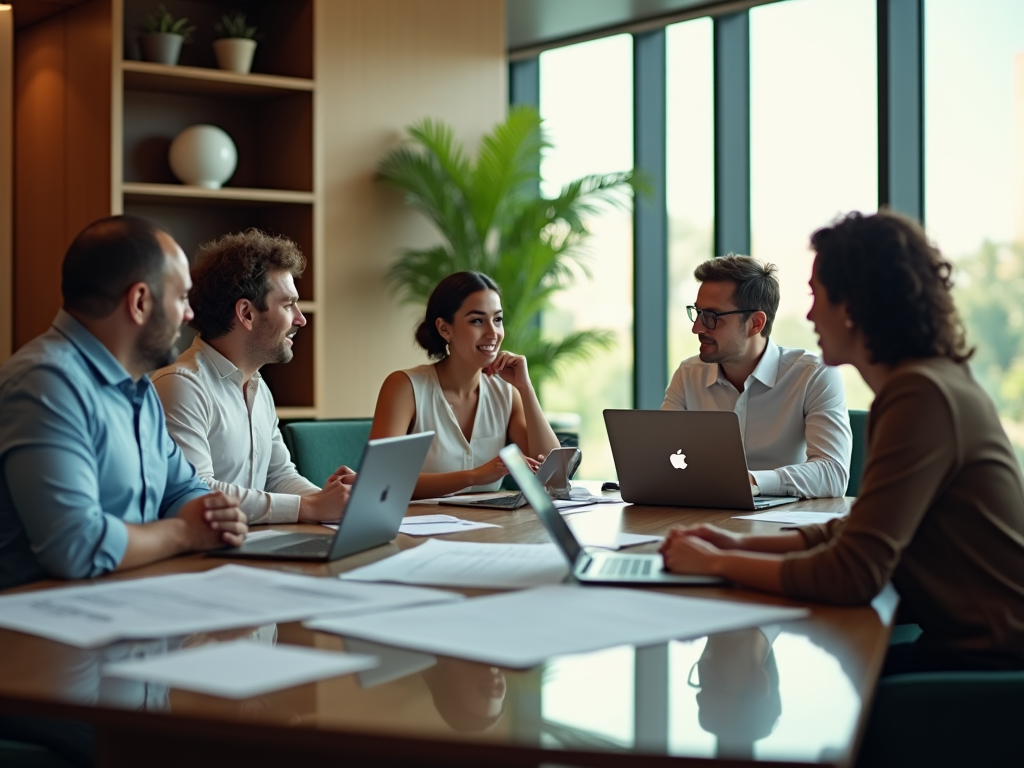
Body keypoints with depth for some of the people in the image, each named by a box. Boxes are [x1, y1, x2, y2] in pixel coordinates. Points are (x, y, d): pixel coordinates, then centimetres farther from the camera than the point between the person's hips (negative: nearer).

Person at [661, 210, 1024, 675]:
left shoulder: (922, 396, -21)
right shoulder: (931, 380, 11)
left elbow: (853, 575, -25)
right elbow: (862, 530, 15)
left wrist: (716, 563, -13)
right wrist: (743, 545, 3)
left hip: (985, 661, -8)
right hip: (965, 641, 8)